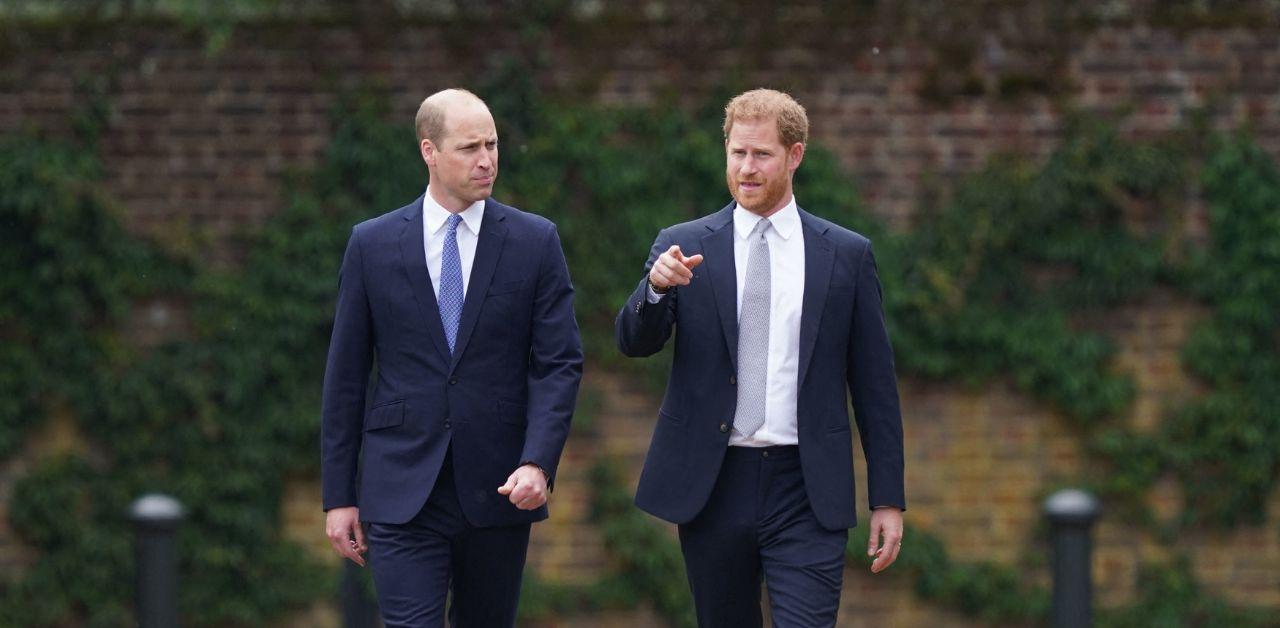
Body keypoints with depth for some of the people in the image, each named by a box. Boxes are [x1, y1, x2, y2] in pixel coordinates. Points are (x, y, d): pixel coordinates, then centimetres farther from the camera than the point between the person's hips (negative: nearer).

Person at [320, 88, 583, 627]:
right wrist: (338, 496, 3)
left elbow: (560, 364, 0)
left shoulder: (535, 242, 3)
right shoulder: (372, 244, 3)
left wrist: (538, 462, -16)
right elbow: (345, 375, 6)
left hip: (498, 494, 1)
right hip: (402, 495, -1)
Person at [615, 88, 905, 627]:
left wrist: (888, 499, 3)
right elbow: (634, 342, -5)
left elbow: (874, 382, 6)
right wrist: (657, 287, -27)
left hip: (805, 491, -1)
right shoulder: (683, 248, 6)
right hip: (712, 484, 1)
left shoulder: (847, 255, 5)